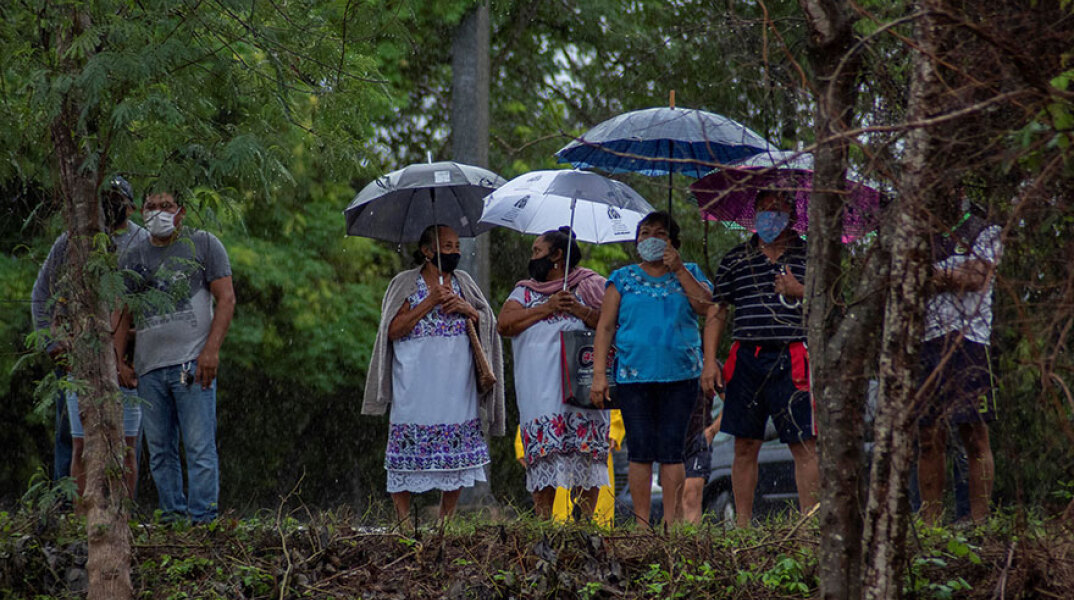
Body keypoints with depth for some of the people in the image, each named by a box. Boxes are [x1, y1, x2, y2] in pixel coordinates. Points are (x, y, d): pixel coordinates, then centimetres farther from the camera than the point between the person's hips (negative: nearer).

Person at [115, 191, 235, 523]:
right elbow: (123, 314, 20)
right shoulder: (133, 257, 17)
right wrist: (118, 361, 9)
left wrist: (211, 349, -12)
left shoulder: (203, 245, 5)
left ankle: (203, 520, -11)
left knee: (200, 448, -10)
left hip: (192, 363, -5)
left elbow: (226, 299, -1)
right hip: (149, 368, 5)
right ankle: (172, 518, 10)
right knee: (160, 452, 5)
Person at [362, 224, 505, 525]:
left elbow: (489, 323, 12)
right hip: (416, 385, -4)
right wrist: (430, 302, -13)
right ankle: (403, 518, -1)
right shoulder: (405, 283, 2)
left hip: (456, 384, 4)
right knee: (408, 444, -7)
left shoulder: (463, 282, 14)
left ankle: (447, 517, 11)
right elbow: (393, 329, -7)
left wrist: (465, 308, -7)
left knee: (457, 448, 2)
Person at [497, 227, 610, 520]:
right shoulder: (525, 291, 20)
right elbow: (504, 324, 4)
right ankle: (543, 521, -3)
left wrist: (581, 311, -11)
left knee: (585, 450, -10)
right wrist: (547, 308, -2)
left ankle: (585, 519, -6)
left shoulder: (589, 287, 12)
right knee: (542, 454, -6)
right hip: (539, 385, 2)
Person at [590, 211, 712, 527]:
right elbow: (605, 327, 8)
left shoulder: (688, 274, 14)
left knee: (671, 448, -4)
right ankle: (641, 523, -1)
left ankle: (672, 521, -1)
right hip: (634, 376, 0)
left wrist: (678, 268, -8)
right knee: (640, 450, -5)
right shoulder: (623, 279, 12)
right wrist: (599, 373, -1)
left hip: (680, 375, 0)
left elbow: (703, 304, -5)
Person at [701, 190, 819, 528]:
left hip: (793, 363, -2)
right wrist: (710, 361, 5)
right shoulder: (736, 259, 13)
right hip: (748, 358, 2)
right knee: (745, 446, 4)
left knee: (805, 446, -7)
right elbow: (717, 311, 13)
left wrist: (800, 292, -9)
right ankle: (742, 524, 10)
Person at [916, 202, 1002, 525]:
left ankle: (979, 522, -5)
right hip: (924, 343, 4)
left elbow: (976, 277, -8)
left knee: (975, 436, -6)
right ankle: (930, 523, 4)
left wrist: (931, 274, -3)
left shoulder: (985, 233, 8)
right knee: (929, 440, 2)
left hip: (967, 340, -4)